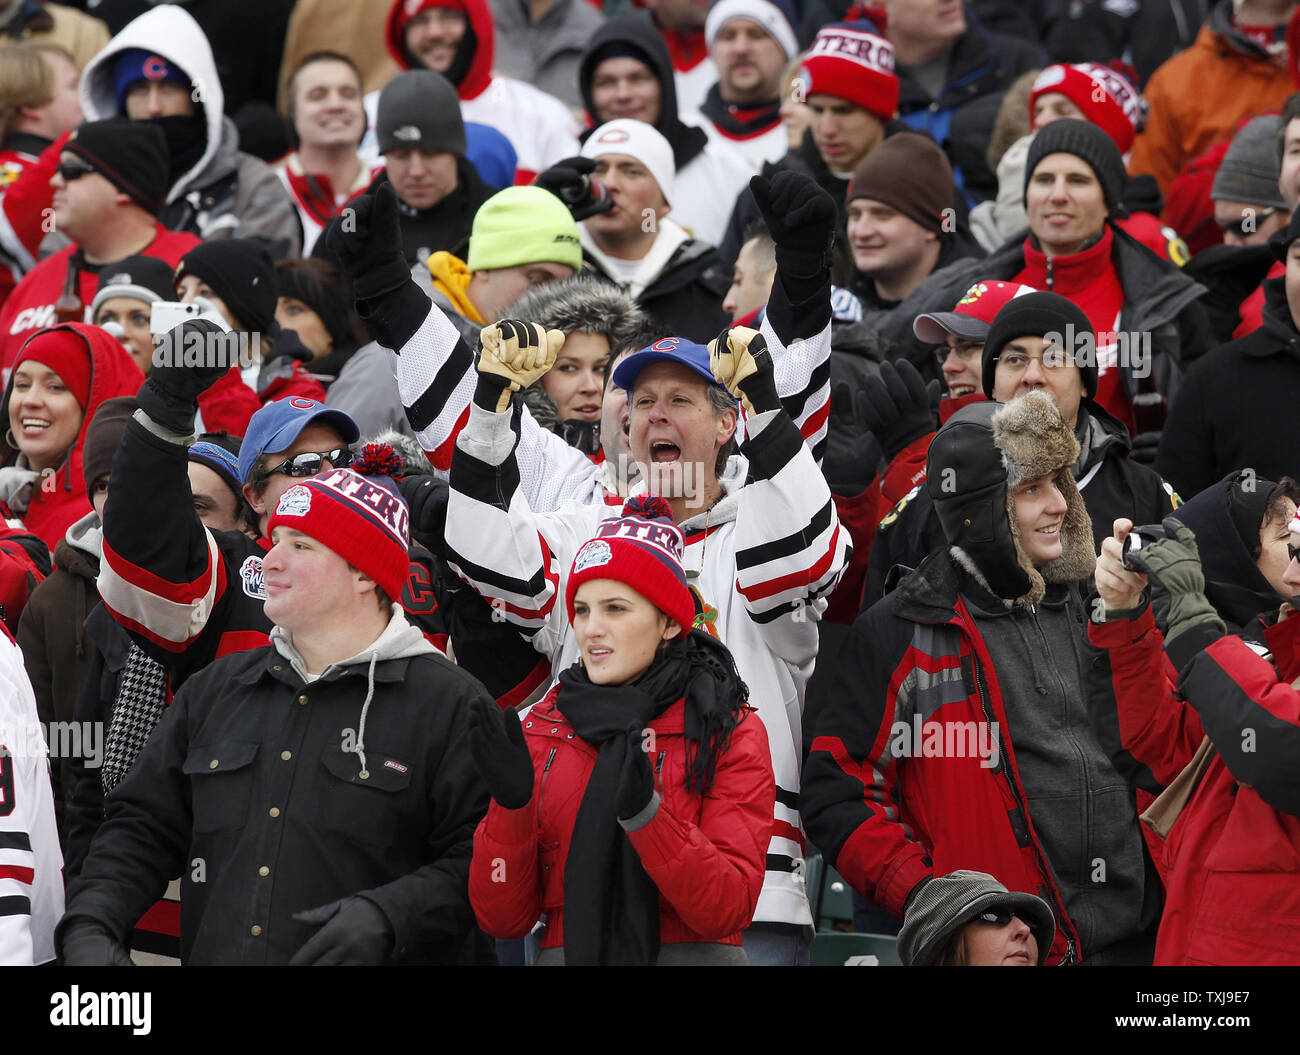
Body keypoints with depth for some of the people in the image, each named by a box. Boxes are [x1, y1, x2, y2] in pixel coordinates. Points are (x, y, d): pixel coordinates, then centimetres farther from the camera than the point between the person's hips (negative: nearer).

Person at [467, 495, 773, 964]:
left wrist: (644, 813, -24)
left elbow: (731, 908, -12)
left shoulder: (730, 731, -1)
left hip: (691, 954, -3)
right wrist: (511, 807, -14)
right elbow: (502, 919, 1)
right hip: (564, 953, 3)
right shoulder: (540, 731, 6)